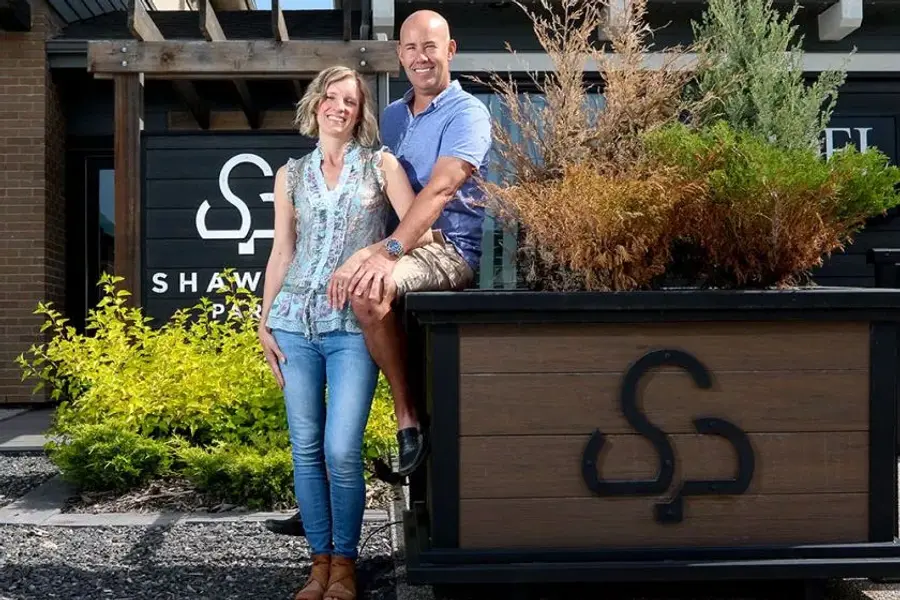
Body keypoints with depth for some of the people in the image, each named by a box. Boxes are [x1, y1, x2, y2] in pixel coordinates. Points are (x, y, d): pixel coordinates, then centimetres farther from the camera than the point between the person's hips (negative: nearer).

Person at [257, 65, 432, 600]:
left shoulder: (382, 165, 7)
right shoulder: (291, 175, 15)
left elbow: (418, 231, -2)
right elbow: (281, 253, 14)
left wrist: (365, 255, -15)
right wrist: (265, 322, 9)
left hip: (353, 324, -3)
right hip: (296, 320, 3)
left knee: (341, 450, -11)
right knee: (305, 448, 3)